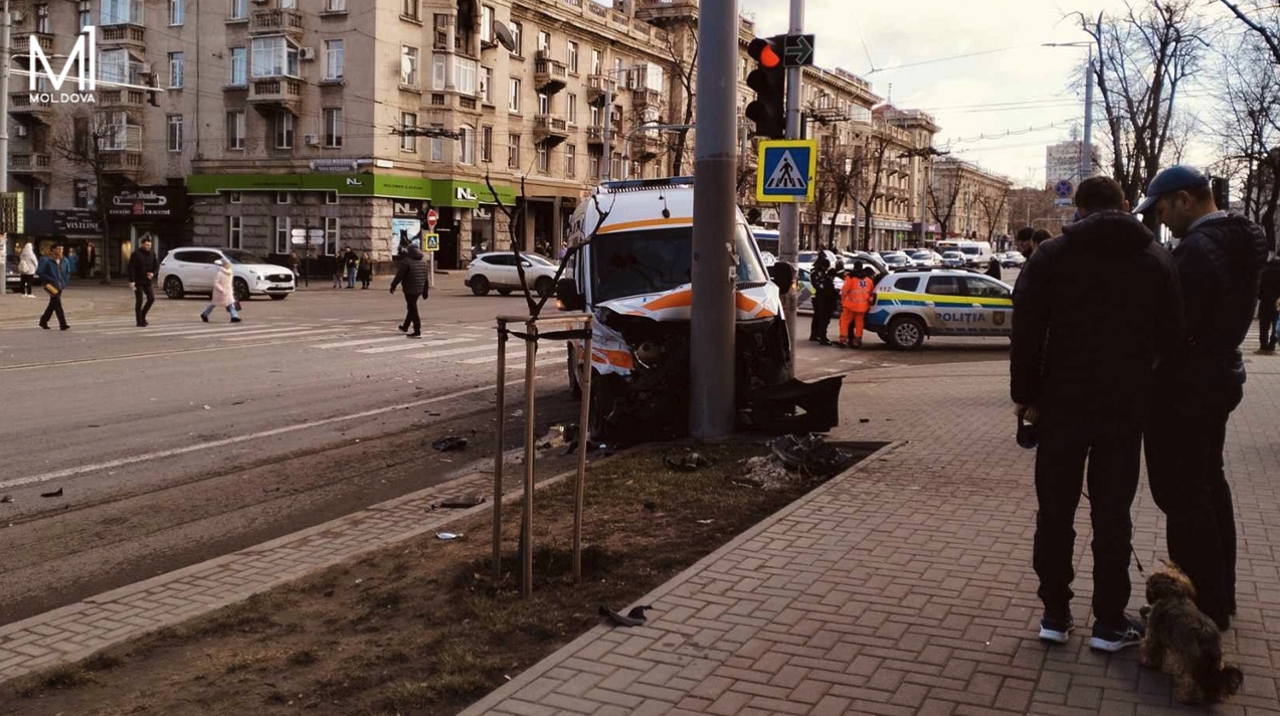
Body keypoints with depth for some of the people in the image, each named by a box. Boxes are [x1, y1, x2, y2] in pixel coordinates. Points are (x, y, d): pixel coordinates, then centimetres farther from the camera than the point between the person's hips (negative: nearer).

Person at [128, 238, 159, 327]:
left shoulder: (152, 254, 6)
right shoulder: (136, 254, -10)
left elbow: (157, 266, 10)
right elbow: (131, 268, -15)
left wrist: (153, 273, -12)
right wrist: (131, 281, -23)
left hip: (147, 281, 5)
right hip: (138, 281, -5)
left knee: (151, 298, -3)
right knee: (139, 301, -2)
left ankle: (143, 315, 17)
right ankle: (140, 322, 3)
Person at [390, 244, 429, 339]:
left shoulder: (406, 261, -12)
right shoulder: (423, 262, 10)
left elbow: (399, 275, -13)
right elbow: (425, 277, 12)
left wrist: (393, 285, -2)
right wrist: (425, 291, 17)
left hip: (409, 289, -7)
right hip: (419, 290, 7)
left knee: (413, 309, -4)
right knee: (412, 307, 20)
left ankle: (417, 331, -7)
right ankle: (405, 327, 34)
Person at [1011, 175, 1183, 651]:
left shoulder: (1051, 256, -4)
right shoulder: (1155, 258, 1)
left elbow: (1026, 333, -7)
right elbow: (1171, 336, 1)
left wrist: (1025, 395, 1)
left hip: (1063, 403, -1)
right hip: (1126, 407, 1)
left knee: (1055, 512, 10)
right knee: (1112, 514, 9)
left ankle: (1055, 614, 16)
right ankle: (1109, 622, 14)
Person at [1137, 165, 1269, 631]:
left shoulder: (1196, 250, -23)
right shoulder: (1240, 242, 8)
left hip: (1184, 388, -10)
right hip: (1219, 377, 10)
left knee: (1182, 494, -2)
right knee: (1208, 484, 20)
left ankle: (1204, 606, 4)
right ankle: (1220, 593, 32)